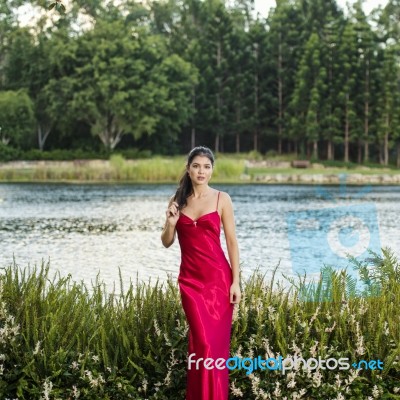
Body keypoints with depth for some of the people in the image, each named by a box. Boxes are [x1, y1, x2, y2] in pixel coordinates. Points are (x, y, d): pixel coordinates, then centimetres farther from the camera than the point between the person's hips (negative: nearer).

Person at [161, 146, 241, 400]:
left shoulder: (222, 199, -2)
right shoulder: (177, 200, 7)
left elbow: (232, 242, -2)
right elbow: (167, 242, 11)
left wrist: (235, 281, -8)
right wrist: (171, 223, -11)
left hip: (218, 277, -2)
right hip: (190, 279, 2)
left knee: (217, 341, 0)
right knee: (202, 341, -2)